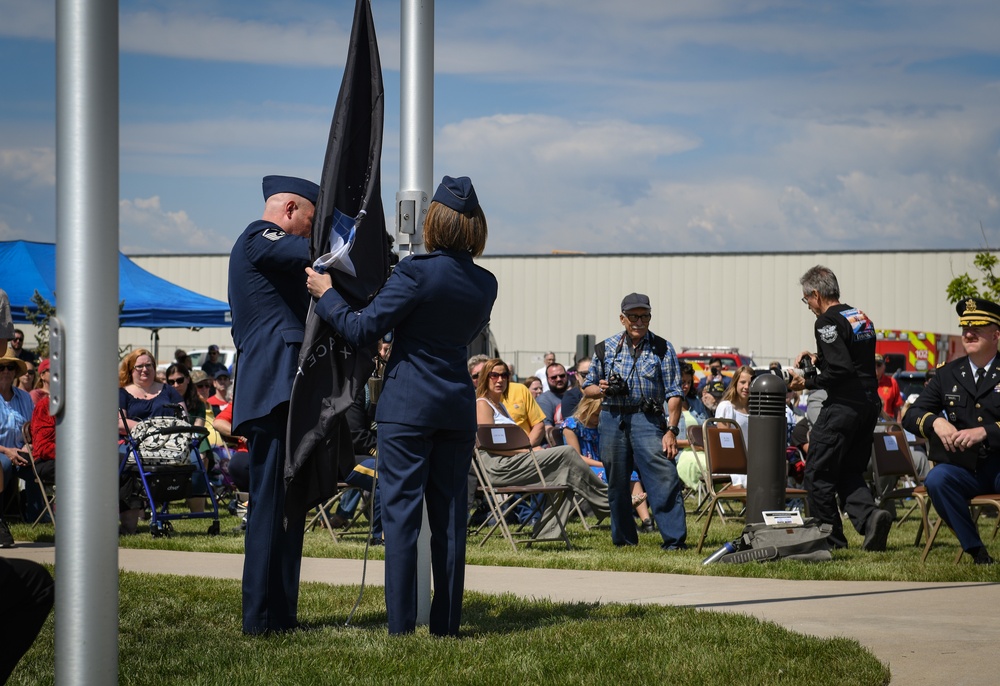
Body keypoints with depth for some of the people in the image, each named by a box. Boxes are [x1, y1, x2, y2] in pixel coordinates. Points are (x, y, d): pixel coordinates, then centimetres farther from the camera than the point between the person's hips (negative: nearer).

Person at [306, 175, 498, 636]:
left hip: (408, 407, -5)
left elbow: (362, 330, -12)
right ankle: (446, 624, 11)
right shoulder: (485, 284, 4)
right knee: (450, 515, 9)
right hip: (459, 407, 5)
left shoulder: (416, 273, -14)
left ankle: (401, 625, -4)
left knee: (401, 512, -2)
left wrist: (326, 295, 4)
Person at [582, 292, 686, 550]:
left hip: (647, 419, -3)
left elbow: (674, 393, 0)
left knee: (664, 479, -14)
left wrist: (671, 430, -9)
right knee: (616, 483, 7)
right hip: (612, 420, 3)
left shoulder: (662, 349, 5)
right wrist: (600, 389, -8)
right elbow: (587, 387, 17)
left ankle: (674, 539, -14)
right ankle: (624, 539, 19)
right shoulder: (605, 348, 10)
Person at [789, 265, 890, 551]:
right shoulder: (862, 317, 15)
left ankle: (830, 538, 1)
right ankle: (869, 515, -9)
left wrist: (807, 383, -10)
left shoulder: (828, 321, -12)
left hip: (843, 406, -9)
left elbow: (840, 370, -20)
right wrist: (819, 358, 20)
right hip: (870, 404, 9)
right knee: (850, 472, 15)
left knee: (818, 474, 1)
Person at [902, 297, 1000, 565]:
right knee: (936, 479, -29)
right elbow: (910, 416, 7)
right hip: (965, 469, 3)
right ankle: (976, 551, -19)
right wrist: (935, 422, -15)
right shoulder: (948, 374, 12)